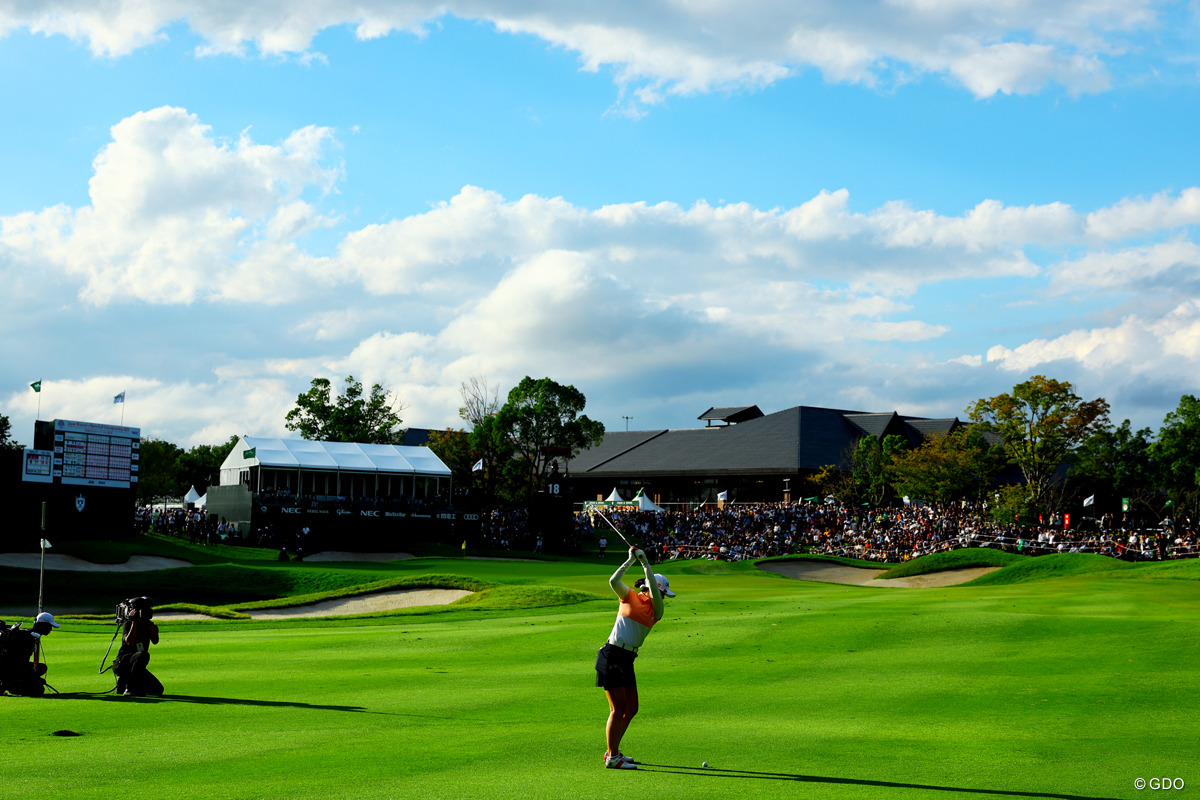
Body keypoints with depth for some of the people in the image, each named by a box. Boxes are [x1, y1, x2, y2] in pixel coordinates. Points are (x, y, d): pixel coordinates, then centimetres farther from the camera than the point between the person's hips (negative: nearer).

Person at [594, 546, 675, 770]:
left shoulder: (656, 612, 8)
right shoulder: (630, 596, 1)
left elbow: (654, 594, -10)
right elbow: (614, 581, -15)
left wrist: (645, 563, -14)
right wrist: (631, 559, -16)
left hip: (627, 660, 6)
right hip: (611, 656, -6)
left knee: (631, 709, 8)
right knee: (618, 707, -11)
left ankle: (613, 751, 22)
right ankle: (612, 757, -7)